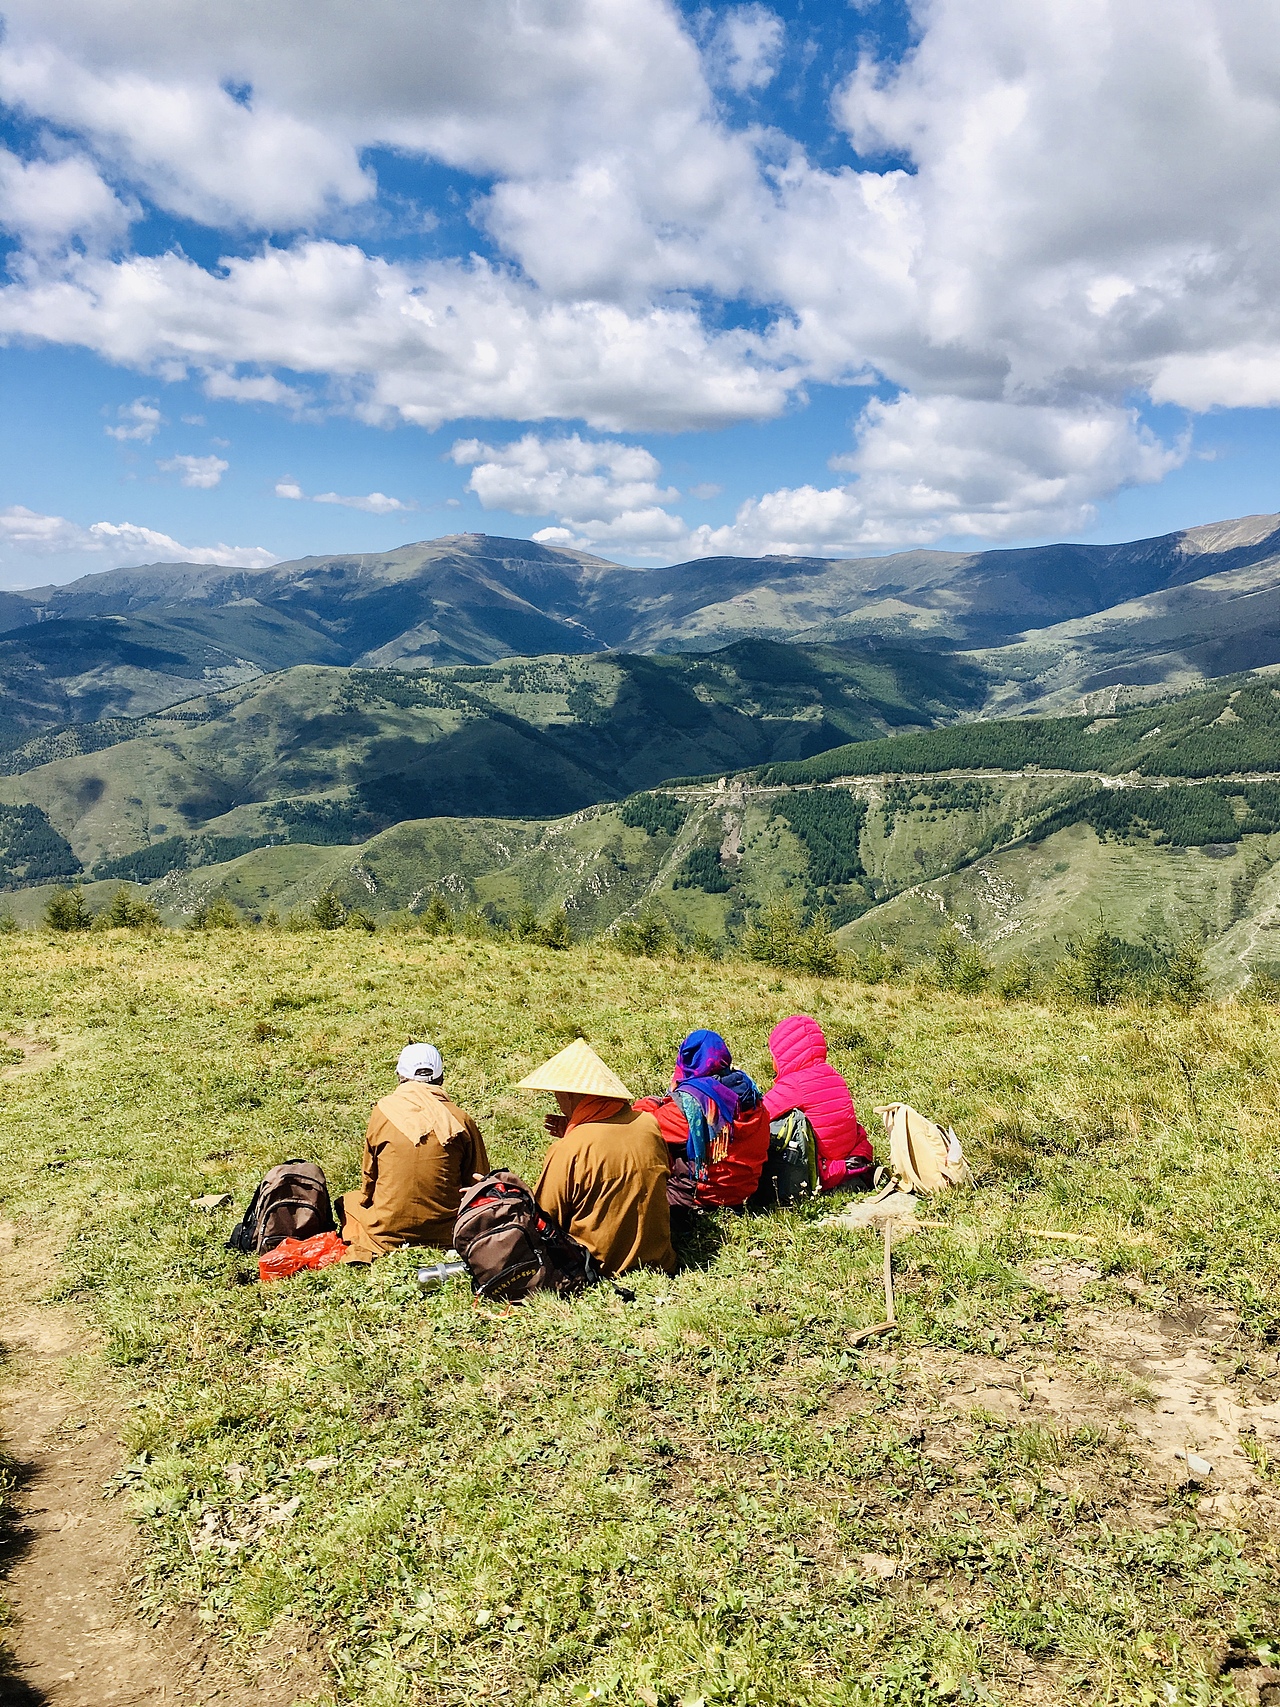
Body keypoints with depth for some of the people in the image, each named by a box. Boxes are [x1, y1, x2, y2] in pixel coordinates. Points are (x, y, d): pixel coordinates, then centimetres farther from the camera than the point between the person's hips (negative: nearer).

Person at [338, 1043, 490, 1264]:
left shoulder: (383, 1111, -5)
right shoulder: (461, 1120, -4)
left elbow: (369, 1180, 5)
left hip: (387, 1235, 0)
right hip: (444, 1235, 0)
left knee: (348, 1200, 28)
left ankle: (364, 1247, 8)